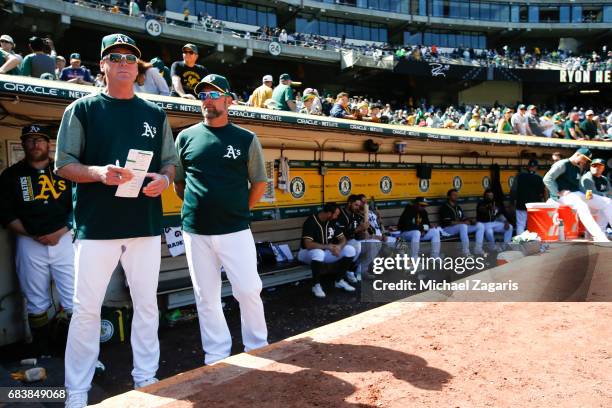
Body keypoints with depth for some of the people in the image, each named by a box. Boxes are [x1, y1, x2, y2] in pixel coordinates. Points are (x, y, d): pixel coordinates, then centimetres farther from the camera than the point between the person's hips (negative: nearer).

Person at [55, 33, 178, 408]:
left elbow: (170, 163, 14)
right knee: (86, 308, 3)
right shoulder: (81, 110, 3)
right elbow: (64, 165, 0)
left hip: (146, 226, 3)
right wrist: (98, 172, -20)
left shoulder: (156, 114, 12)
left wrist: (164, 179, -9)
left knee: (147, 304, 10)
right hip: (96, 226, -3)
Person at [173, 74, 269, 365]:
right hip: (196, 232, 2)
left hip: (235, 231, -1)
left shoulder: (246, 139, 3)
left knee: (249, 290, 0)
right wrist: (196, 208, 8)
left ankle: (257, 348, 22)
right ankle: (216, 356, 24)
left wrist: (240, 211, 6)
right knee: (206, 297, 9)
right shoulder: (186, 137, 7)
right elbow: (178, 181, 15)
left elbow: (259, 182, 10)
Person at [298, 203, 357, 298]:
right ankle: (316, 285, -21)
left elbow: (343, 239, 0)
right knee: (318, 253, -42)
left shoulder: (332, 222, -2)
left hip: (326, 252, 6)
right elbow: (308, 244, -33)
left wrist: (338, 247, -23)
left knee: (350, 250, -12)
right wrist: (327, 246, -32)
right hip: (308, 253, -6)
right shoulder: (310, 222, -23)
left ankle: (339, 280, 1)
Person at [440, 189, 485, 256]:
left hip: (461, 227, 8)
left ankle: (477, 249, -11)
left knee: (480, 225, -4)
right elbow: (447, 222, -16)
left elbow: (464, 218, 20)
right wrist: (463, 222, -22)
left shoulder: (458, 207, 22)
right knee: (463, 226, -39)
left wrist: (470, 221, -3)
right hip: (448, 229, -8)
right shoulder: (444, 207, -5)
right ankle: (466, 252, -35)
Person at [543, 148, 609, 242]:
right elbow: (547, 179, -17)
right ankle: (600, 237, -46)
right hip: (563, 195, -9)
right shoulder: (563, 164, -7)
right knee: (581, 206, -39)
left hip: (576, 194, 9)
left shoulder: (578, 168, 20)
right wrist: (558, 192, -20)